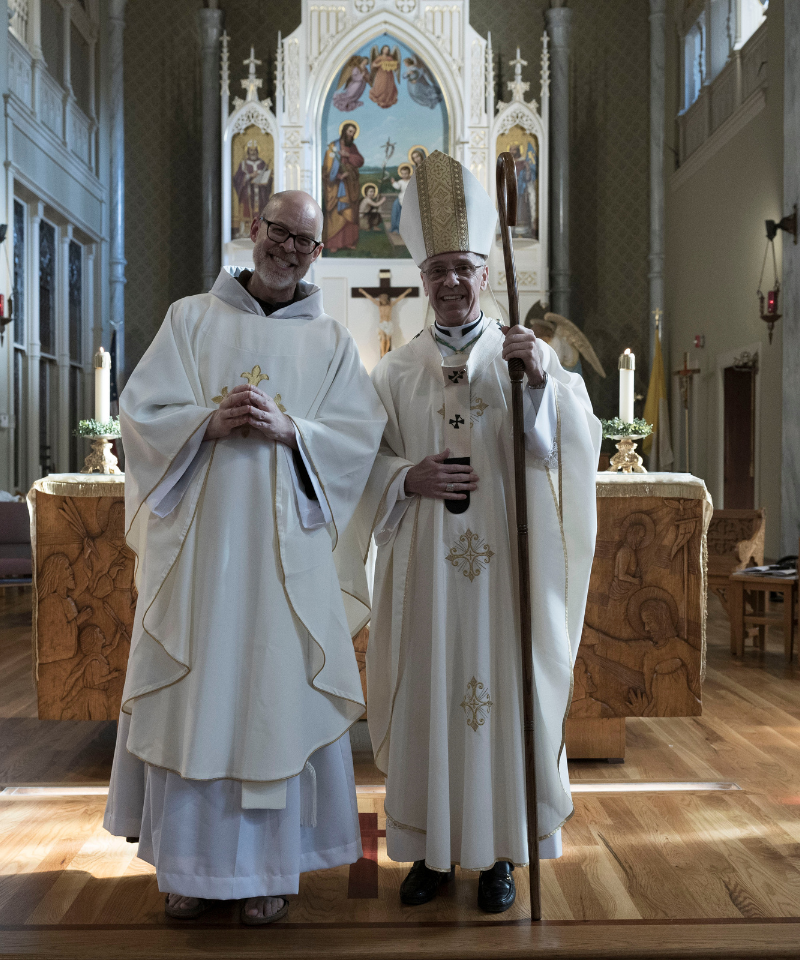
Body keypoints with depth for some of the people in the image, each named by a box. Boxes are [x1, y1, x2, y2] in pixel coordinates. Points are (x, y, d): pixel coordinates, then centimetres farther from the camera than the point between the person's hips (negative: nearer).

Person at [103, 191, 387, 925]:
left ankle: (270, 865, 14)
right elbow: (141, 412, 2)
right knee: (194, 694, 3)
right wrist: (212, 421, -15)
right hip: (197, 539, 0)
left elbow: (360, 436, 2)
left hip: (286, 548, 0)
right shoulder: (192, 319, 10)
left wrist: (289, 431, -14)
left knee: (279, 697, 1)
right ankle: (190, 864, 17)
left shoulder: (332, 342, 11)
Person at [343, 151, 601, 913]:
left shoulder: (528, 354, 5)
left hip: (504, 561, -1)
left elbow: (566, 447, -7)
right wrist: (409, 478, -14)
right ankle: (431, 847, 20)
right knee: (426, 695, 5)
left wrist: (541, 380, -23)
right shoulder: (397, 371, 8)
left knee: (503, 691, 3)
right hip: (425, 565, 1)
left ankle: (500, 851, 19)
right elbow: (367, 466, 6)